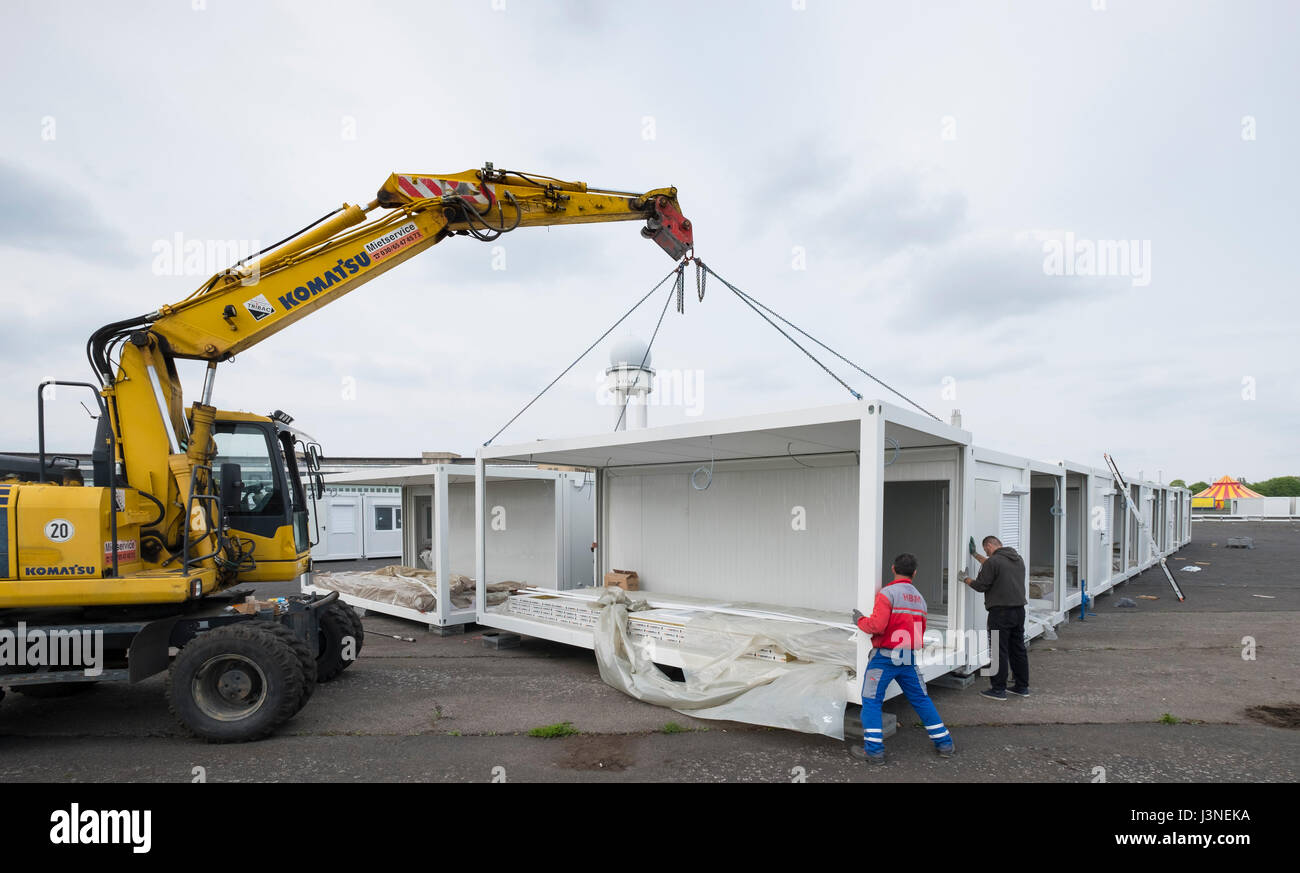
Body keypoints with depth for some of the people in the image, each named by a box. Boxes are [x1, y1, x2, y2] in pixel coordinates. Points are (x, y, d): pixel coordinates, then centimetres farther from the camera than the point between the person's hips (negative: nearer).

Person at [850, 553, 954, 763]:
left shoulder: (887, 593, -11)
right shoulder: (919, 598, 11)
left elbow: (877, 626, -20)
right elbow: (921, 631, 18)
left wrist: (860, 620, -2)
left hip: (885, 657, -6)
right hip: (910, 659, 6)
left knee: (871, 701, 2)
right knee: (921, 699, 19)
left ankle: (873, 750, 1)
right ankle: (944, 743, 27)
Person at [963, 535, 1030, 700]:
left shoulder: (994, 561, -14)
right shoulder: (1018, 559, 13)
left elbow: (981, 585, -11)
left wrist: (967, 579, 8)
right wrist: (975, 555, 34)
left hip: (1001, 612, -8)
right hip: (1019, 610, 8)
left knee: (999, 651, -2)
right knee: (1019, 649, 15)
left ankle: (998, 689, 3)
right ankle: (1022, 687, 23)